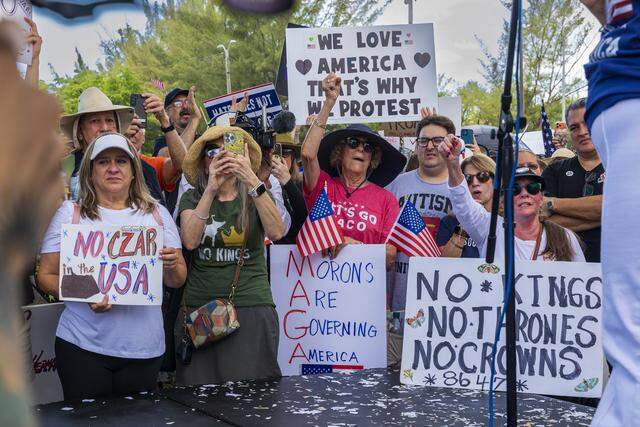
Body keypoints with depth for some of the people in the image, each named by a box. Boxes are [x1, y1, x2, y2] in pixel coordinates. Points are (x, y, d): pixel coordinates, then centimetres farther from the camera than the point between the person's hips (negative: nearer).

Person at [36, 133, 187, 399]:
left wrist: (172, 266, -12)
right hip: (83, 346, -2)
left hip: (144, 348, 2)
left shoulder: (156, 213, 10)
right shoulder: (70, 213, 4)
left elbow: (177, 281, 11)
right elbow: (46, 276, 2)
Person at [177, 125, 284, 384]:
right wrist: (211, 189, -16)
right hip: (199, 307, 1)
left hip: (251, 308, -1)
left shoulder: (255, 195, 6)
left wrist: (253, 181, -22)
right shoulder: (193, 198, 9)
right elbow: (190, 241, -11)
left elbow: (276, 232, -14)